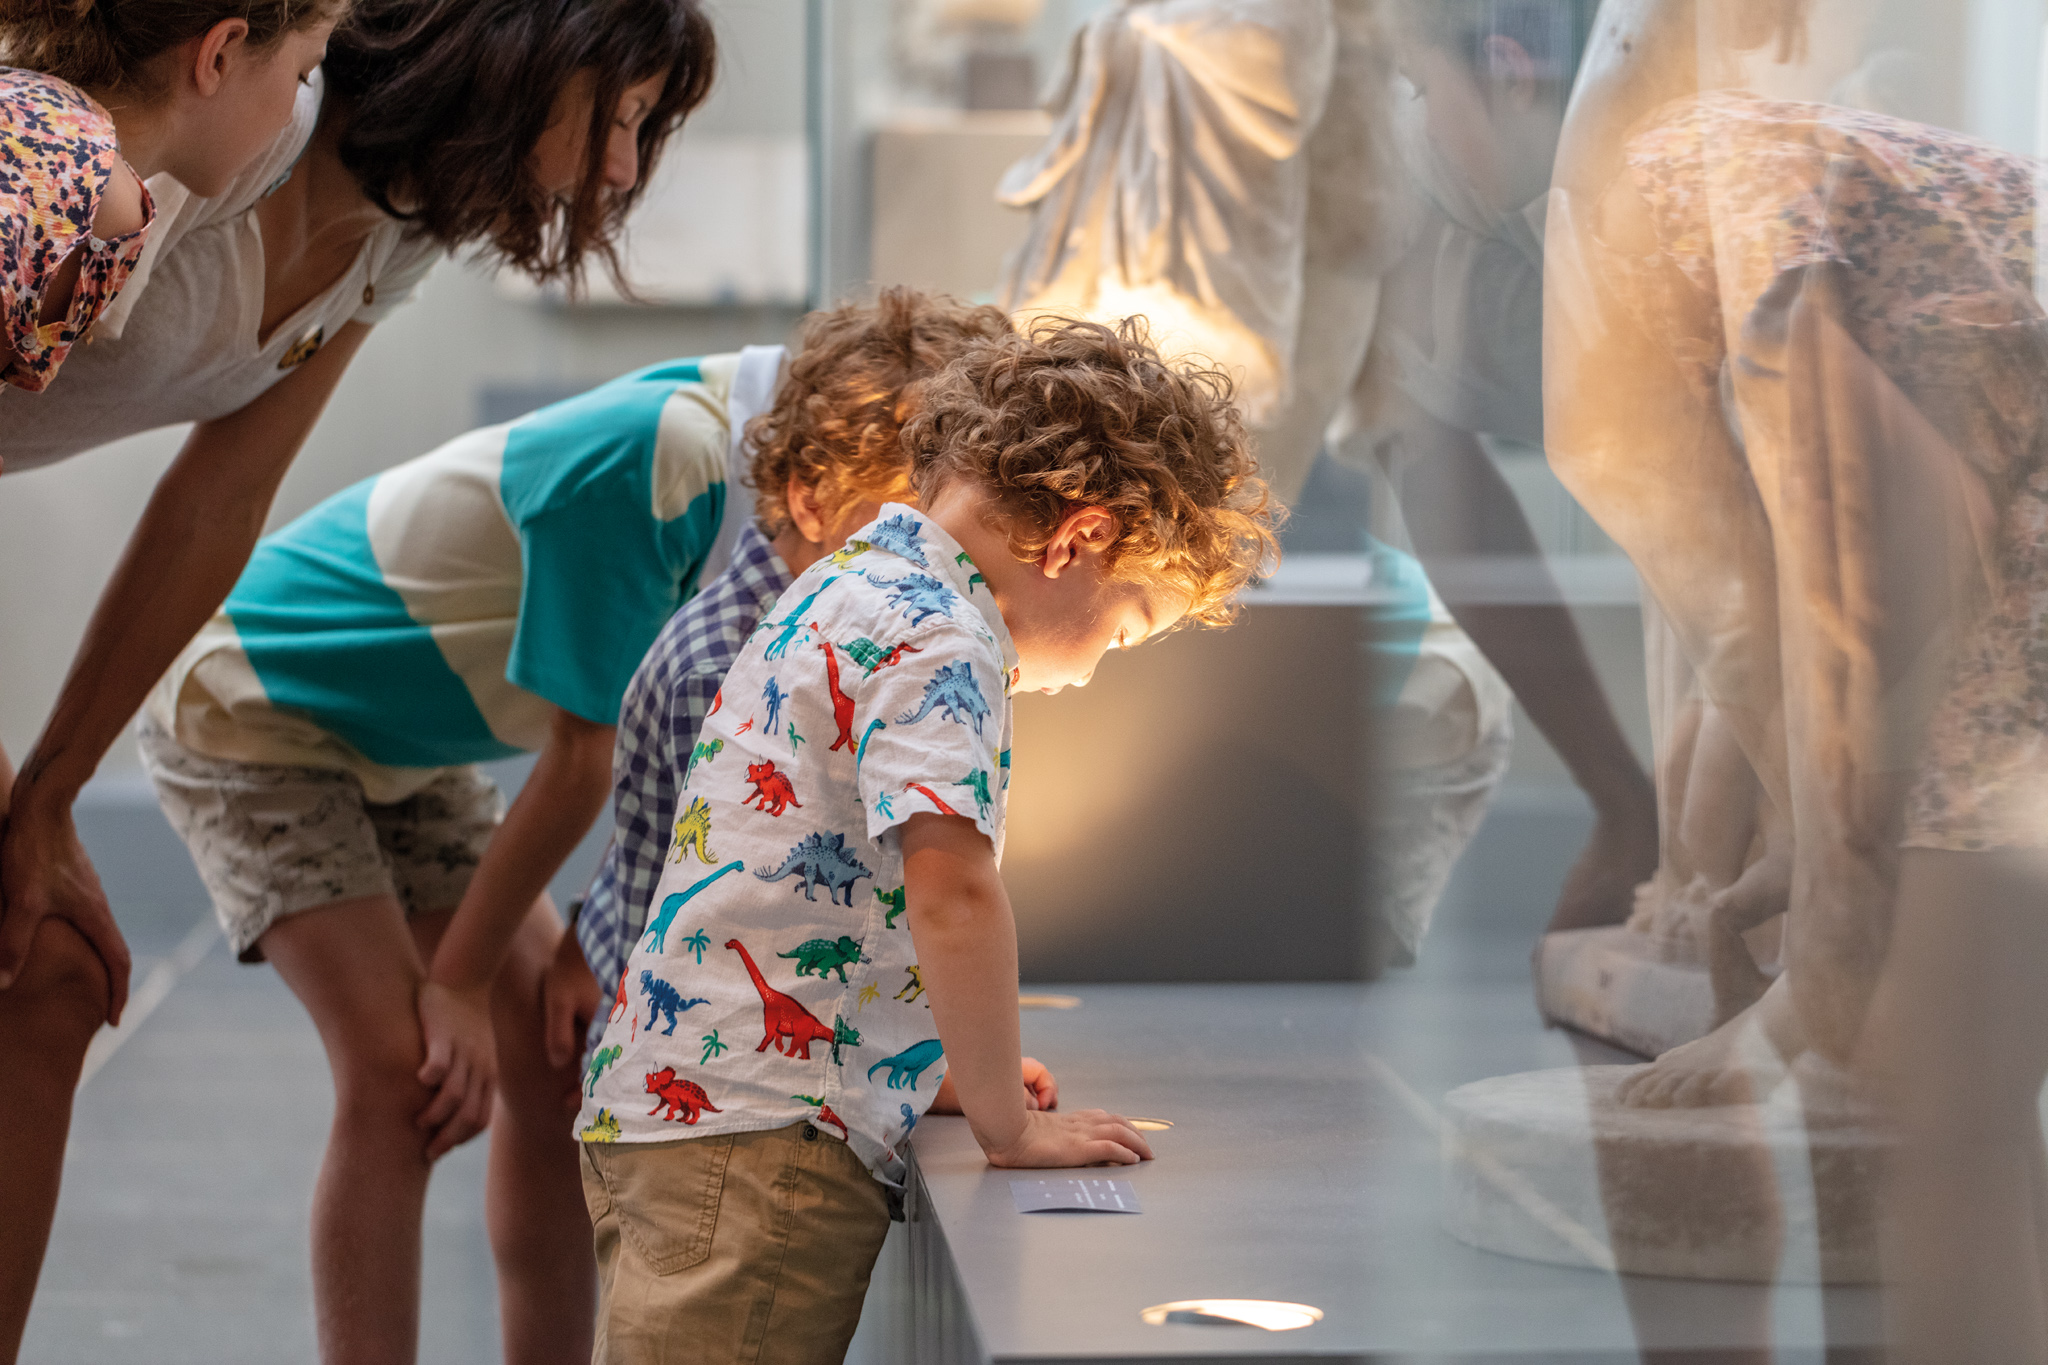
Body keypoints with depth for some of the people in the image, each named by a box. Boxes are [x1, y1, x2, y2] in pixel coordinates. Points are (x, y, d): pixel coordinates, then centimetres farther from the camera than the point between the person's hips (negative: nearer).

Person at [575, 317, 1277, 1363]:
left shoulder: (846, 591, 20)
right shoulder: (935, 632, -12)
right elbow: (952, 888, -23)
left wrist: (941, 1069, 25)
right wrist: (1010, 1124, -14)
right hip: (757, 1142, -10)